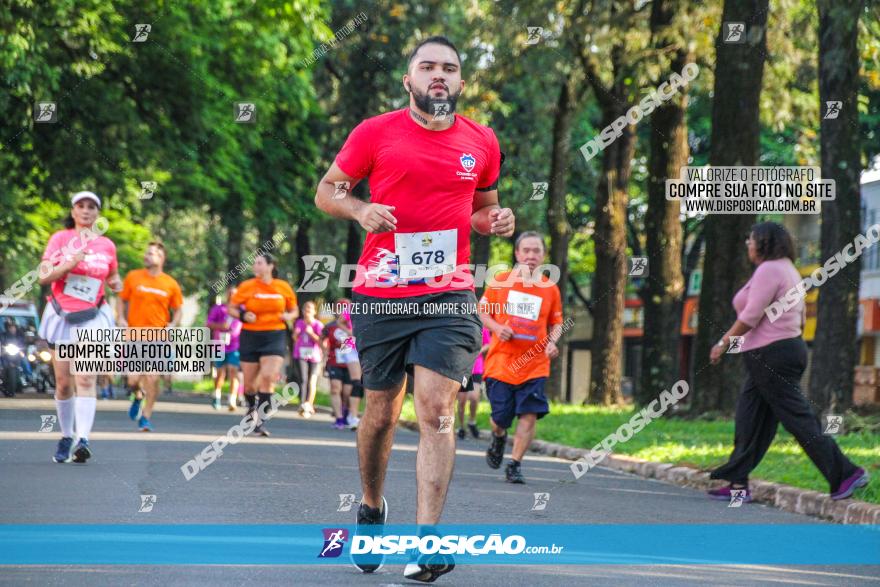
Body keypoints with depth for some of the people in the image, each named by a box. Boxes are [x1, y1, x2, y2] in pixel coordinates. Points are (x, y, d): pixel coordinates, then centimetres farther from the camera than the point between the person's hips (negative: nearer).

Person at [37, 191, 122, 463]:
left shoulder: (107, 246, 6)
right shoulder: (60, 238, 1)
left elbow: (113, 277, 24)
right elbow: (43, 277, -7)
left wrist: (116, 283, 1)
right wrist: (70, 263, -20)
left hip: (92, 320, -1)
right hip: (61, 316, 1)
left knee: (86, 380, -16)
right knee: (63, 383, 5)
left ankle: (83, 440, -26)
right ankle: (66, 437, 21)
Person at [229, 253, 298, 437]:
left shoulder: (284, 287, 1)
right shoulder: (246, 287, -2)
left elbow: (294, 311, 14)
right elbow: (231, 308, 5)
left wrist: (288, 316, -8)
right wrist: (243, 315, -15)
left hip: (275, 337, -1)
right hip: (250, 337, 1)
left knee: (268, 376, -19)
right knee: (249, 382, 6)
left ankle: (260, 420, -15)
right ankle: (252, 406, 40)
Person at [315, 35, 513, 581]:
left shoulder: (482, 143, 8)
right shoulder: (375, 133, 0)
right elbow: (327, 190, 9)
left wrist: (495, 221, 1)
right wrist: (360, 210, -11)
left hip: (449, 295, 0)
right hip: (380, 295, 0)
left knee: (437, 411, -13)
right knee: (382, 413, 9)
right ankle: (372, 507, 36)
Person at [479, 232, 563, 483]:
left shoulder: (550, 288, 5)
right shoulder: (499, 281, 1)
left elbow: (556, 323, 15)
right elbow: (482, 311, 9)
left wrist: (552, 342, -5)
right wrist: (497, 328, -10)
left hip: (535, 365, 1)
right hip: (501, 361, -1)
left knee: (529, 414, -11)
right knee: (500, 418, 0)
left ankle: (515, 465, -1)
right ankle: (498, 438, 36)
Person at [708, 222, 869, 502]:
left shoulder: (768, 270, -13)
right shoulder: (788, 270, 18)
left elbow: (751, 317, -19)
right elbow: (800, 319, 20)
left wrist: (723, 343, -12)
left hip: (769, 353, -11)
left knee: (798, 418, -9)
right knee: (749, 419, 11)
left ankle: (845, 473, -11)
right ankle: (738, 483, 11)